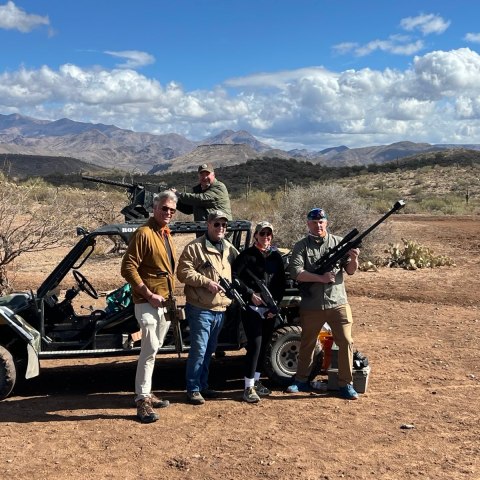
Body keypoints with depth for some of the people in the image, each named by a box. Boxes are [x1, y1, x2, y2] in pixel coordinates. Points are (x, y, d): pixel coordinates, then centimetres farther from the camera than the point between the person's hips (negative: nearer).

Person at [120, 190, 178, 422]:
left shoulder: (166, 234, 15)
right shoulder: (144, 233, -14)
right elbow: (128, 268, -19)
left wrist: (171, 297, 16)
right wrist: (149, 295, -21)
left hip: (166, 302, 9)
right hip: (148, 302, -9)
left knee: (152, 350, 15)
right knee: (149, 349, -12)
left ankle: (146, 393, 25)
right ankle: (142, 400, -6)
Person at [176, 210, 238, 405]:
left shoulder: (229, 249, 13)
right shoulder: (195, 248, -8)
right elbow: (183, 272, -15)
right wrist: (207, 282, -21)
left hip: (220, 309, 7)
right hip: (200, 308, -7)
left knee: (209, 350, 16)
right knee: (198, 349, -6)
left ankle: (202, 385, 28)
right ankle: (193, 389, 5)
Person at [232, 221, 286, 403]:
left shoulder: (276, 256, 10)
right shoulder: (247, 255, -4)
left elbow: (281, 283, 10)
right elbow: (234, 276, -10)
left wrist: (276, 303, -1)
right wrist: (250, 294, -16)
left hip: (270, 309, 5)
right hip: (252, 307, -5)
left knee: (263, 345, 12)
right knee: (255, 344, -12)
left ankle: (256, 381, 26)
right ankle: (248, 388, -7)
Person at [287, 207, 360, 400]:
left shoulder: (339, 242, 4)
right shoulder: (301, 246, 0)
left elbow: (350, 271, 2)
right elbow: (296, 272, -13)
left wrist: (353, 259, -20)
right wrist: (321, 278, -22)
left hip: (338, 303, 1)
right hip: (311, 305, 0)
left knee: (346, 342, 0)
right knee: (307, 344, 12)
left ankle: (346, 384, 11)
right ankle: (301, 380, 27)